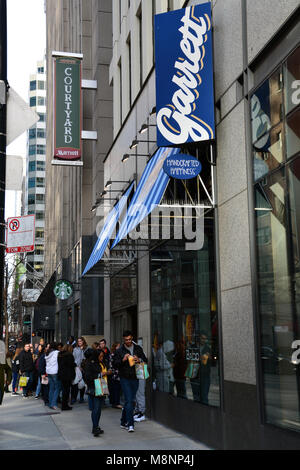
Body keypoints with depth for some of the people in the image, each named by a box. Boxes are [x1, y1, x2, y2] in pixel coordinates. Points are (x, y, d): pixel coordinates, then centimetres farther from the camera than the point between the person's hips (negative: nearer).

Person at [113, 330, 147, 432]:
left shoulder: (138, 348, 8)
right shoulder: (119, 351, -1)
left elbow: (145, 360, 12)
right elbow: (114, 365, -3)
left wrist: (139, 360, -10)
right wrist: (123, 360, -19)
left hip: (135, 378, 4)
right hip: (125, 379, -4)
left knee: (130, 400, 11)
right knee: (129, 401, -11)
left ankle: (123, 422, 24)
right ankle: (130, 424, -9)